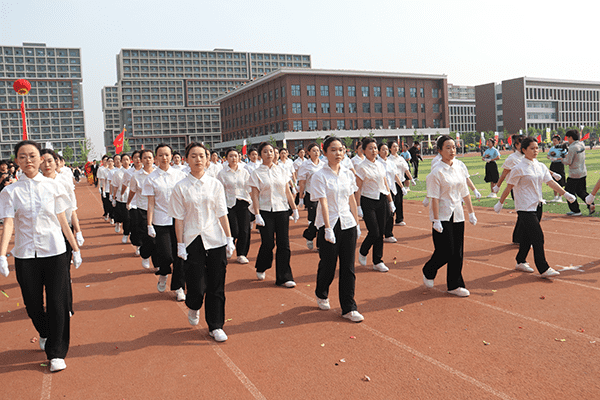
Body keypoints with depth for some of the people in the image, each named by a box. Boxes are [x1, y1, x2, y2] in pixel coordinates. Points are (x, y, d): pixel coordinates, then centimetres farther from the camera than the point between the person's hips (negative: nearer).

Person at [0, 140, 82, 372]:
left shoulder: (53, 186, 1)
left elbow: (62, 220, 6)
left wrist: (75, 249, 8)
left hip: (54, 251, -1)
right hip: (25, 254, 1)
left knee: (57, 302, -1)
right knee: (33, 303, 11)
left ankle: (57, 353, 11)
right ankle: (44, 334, 42)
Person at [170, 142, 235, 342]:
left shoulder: (215, 184, 3)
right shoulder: (181, 187, -1)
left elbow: (222, 214, 5)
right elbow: (179, 219, -1)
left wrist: (229, 239, 2)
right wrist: (180, 245, -4)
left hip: (215, 240, 2)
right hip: (193, 241, -1)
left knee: (216, 286, 4)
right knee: (196, 286, -1)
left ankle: (215, 326, 19)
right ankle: (193, 308, 35)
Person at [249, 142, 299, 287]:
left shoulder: (281, 171, 10)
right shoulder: (256, 173, 0)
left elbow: (288, 192, 12)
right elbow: (255, 195, -4)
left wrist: (294, 209, 7)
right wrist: (257, 215, -12)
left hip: (282, 210, 3)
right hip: (265, 212, -3)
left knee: (284, 245, 0)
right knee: (268, 244, 0)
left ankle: (284, 277, 8)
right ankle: (261, 269, 30)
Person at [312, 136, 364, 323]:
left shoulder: (348, 174, 7)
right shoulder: (320, 175, -8)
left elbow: (352, 200, 13)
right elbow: (323, 202, -15)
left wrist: (357, 223, 12)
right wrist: (328, 228, -20)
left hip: (348, 223, 4)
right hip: (329, 225, -4)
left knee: (348, 267, 4)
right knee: (328, 264, 7)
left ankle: (349, 308, 13)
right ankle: (321, 294, 36)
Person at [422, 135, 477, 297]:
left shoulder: (459, 169, 8)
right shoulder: (436, 172, -12)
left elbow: (465, 193, 13)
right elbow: (434, 198, -14)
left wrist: (471, 212, 11)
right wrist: (436, 220, -17)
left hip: (458, 215, 6)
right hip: (443, 216, -6)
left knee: (457, 252, 7)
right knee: (445, 251, -6)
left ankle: (455, 285, 17)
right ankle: (428, 272, 22)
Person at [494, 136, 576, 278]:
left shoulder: (541, 166, 9)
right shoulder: (519, 169, -11)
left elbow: (551, 182, 3)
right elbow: (509, 187, -6)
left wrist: (565, 194, -8)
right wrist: (500, 203, -2)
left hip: (537, 205, 7)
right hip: (525, 208, -7)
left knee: (527, 235, 14)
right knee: (538, 237, -9)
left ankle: (521, 262, 28)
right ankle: (543, 269, -5)